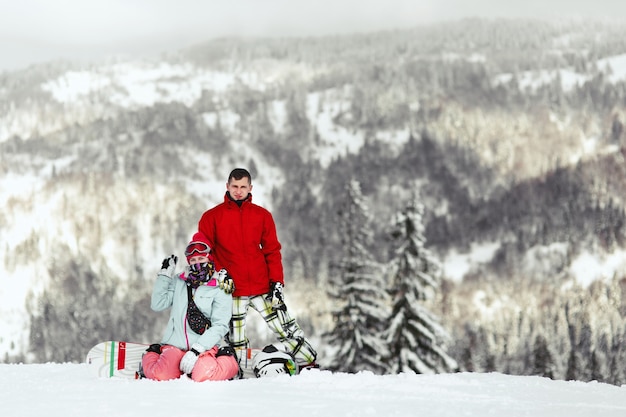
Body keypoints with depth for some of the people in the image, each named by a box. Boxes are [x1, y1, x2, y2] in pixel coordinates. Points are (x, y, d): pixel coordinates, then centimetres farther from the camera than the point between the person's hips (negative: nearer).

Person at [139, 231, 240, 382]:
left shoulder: (220, 289, 2)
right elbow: (157, 305, 7)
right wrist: (164, 275, 3)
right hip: (175, 346, 2)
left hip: (204, 347, -2)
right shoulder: (179, 282, 14)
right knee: (160, 375, -27)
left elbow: (219, 326, -7)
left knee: (203, 376, -34)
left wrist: (196, 350, -18)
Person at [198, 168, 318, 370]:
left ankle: (309, 365, 12)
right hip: (232, 291, -1)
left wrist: (277, 282, -2)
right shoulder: (212, 217, 3)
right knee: (235, 343, 4)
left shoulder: (262, 215, 7)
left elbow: (272, 251, 7)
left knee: (286, 328, 1)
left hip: (262, 286, 1)